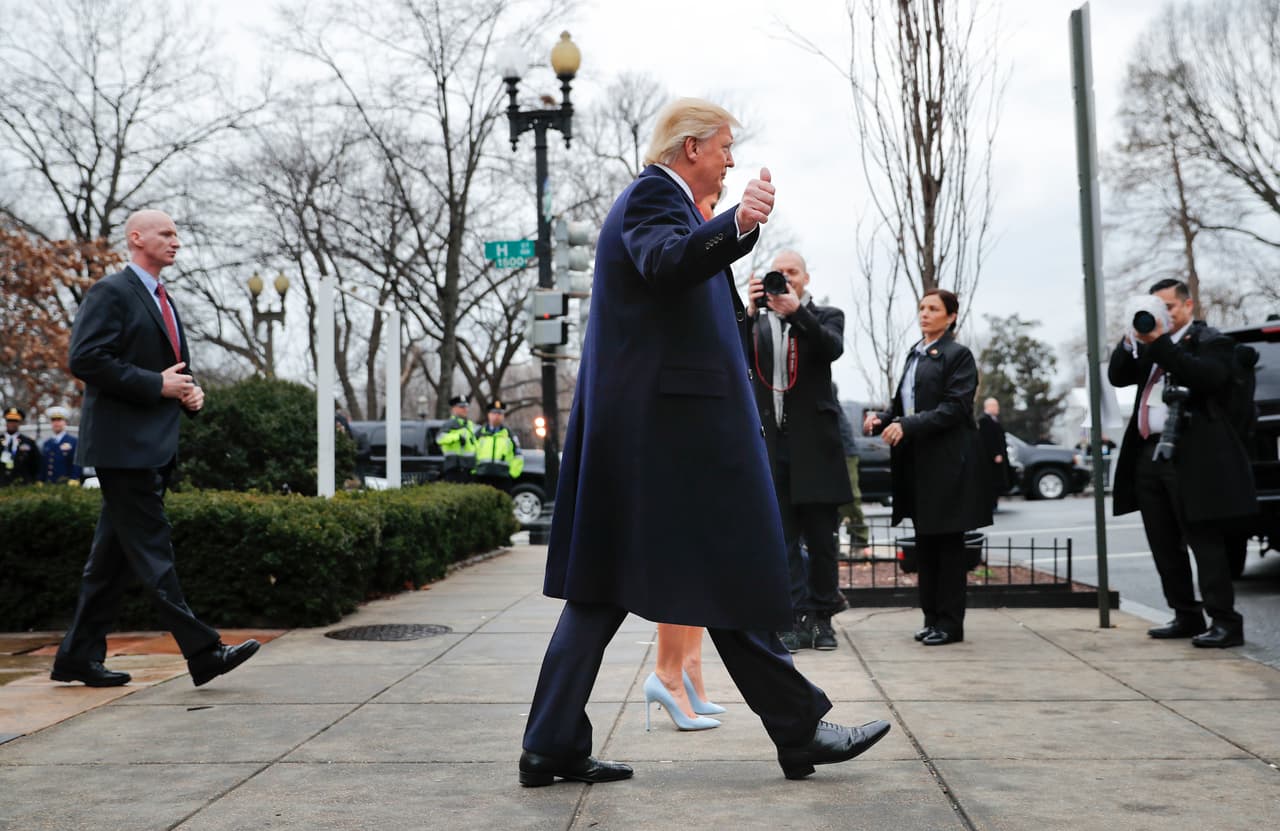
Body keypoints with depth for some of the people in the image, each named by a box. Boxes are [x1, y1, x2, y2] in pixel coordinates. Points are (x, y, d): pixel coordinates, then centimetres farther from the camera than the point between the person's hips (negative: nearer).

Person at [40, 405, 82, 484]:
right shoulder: (46, 443, 18)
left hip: (67, 484, -5)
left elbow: (77, 465, -5)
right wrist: (40, 482, 11)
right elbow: (42, 466, 19)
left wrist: (74, 480, -14)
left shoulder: (74, 442, 1)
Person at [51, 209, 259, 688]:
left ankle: (78, 657, 17)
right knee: (152, 550, -8)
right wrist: (157, 385, -17)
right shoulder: (111, 293, -7)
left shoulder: (162, 300, 22)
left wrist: (190, 390, 8)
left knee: (113, 557, 11)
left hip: (154, 447, 9)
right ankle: (202, 653, -9)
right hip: (124, 445, -9)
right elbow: (85, 359, -17)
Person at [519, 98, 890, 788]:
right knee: (728, 582, -2)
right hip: (670, 424, -10)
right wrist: (736, 226, -46)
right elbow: (664, 262, -30)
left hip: (628, 431, 10)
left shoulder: (653, 196, 23)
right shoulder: (652, 194, -9)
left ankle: (552, 746, 10)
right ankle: (799, 730, 10)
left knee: (603, 588, 8)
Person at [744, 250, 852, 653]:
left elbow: (833, 347, -13)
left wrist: (796, 311, -26)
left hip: (814, 442, -1)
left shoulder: (826, 316, 8)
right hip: (770, 442, 2)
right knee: (781, 537, -1)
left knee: (820, 537, 5)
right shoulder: (756, 323, 13)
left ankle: (822, 616, 16)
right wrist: (749, 311, -17)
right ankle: (798, 620, 2)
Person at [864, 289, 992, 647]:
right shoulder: (915, 355, 16)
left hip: (947, 462, -7)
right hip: (917, 462, 7)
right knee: (925, 543, 10)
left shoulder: (958, 355, -6)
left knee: (948, 543, -2)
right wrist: (883, 420, 0)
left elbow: (954, 408, -15)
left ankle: (950, 623, 4)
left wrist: (907, 426, -22)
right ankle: (933, 618, 18)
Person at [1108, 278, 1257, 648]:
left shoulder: (1211, 341, -1)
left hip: (1191, 458, -7)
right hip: (1149, 455, 8)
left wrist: (1161, 342, -21)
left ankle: (1225, 622, -3)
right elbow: (1117, 376, 11)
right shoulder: (1150, 345, 19)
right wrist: (1132, 339, -4)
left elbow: (1205, 376, -20)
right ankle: (1187, 617, 19)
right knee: (1165, 545, 11)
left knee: (1204, 541, -6)